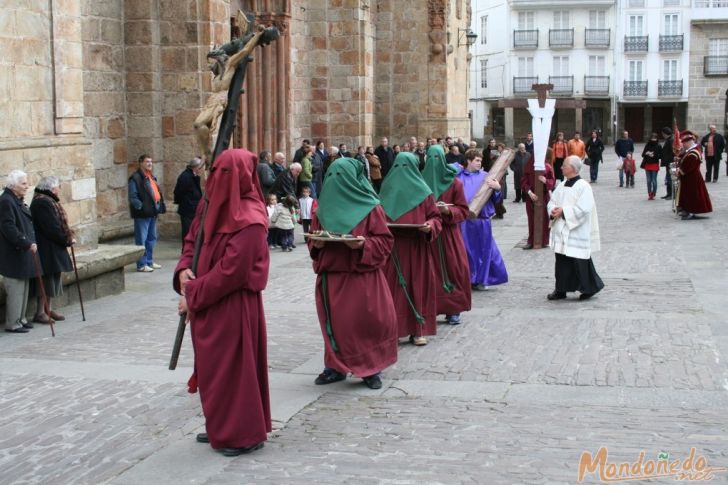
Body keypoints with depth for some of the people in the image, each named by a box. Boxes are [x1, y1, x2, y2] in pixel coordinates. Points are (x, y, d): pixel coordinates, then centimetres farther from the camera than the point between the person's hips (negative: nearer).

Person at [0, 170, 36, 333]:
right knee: (15, 289, -5)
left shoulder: (17, 201, 15)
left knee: (23, 288, 15)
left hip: (22, 253, 10)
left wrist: (30, 243, 14)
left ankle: (21, 319, 24)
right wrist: (27, 244, -23)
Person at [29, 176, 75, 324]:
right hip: (46, 249, -10)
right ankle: (40, 312, 1)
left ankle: (49, 309, 20)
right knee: (46, 279, -5)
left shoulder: (47, 201, 15)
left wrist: (67, 237, 4)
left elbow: (58, 224, 17)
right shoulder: (43, 203, -19)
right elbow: (52, 228, -22)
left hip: (53, 248, 10)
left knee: (53, 278, 13)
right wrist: (67, 240, -12)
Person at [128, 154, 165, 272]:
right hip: (142, 214, -9)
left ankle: (149, 261, 26)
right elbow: (133, 197, -16)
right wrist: (141, 206, -23)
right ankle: (141, 265, 0)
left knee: (151, 238, 16)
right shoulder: (135, 178, -11)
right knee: (141, 240, -4)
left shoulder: (152, 177, 18)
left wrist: (160, 206, 13)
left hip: (152, 213, 9)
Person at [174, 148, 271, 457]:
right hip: (208, 305, 9)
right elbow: (192, 240, 16)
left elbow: (231, 270, -23)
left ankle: (245, 434, 16)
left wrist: (193, 295, -14)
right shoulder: (212, 206, 5)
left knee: (233, 368, 2)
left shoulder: (248, 221, -22)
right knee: (214, 366, 18)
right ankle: (222, 427, 33)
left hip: (233, 308, -9)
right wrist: (184, 269, -4)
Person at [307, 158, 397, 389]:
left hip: (363, 277, -4)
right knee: (335, 323, 6)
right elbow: (312, 240, 15)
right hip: (331, 277, 4)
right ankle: (336, 366, 18)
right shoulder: (323, 208, 10)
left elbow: (385, 241, -3)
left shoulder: (370, 208, -3)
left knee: (368, 323, -4)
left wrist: (363, 244, -20)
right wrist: (316, 244, -7)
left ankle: (371, 368, 9)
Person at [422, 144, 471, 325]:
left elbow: (463, 210, 0)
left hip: (449, 234, 0)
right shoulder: (421, 182, 4)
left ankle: (453, 310, 7)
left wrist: (448, 210, -17)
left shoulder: (454, 183, 1)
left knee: (453, 269, -2)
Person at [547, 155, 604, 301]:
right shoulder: (561, 186, 11)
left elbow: (583, 209, -19)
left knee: (579, 261, -2)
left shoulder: (583, 187, -12)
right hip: (561, 232, 7)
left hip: (576, 233, -7)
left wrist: (563, 211, -20)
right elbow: (552, 202, 13)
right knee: (561, 261, 9)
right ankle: (561, 290, 16)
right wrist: (553, 210, -9)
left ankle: (589, 288, 14)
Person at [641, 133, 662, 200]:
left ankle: (653, 194, 5)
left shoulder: (658, 146, -3)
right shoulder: (647, 145, 5)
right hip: (648, 164, 3)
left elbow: (661, 155, -4)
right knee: (649, 180, 7)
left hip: (655, 164, -3)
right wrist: (647, 153, -14)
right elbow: (643, 154, 7)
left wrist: (654, 155, -17)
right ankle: (649, 194, 14)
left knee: (654, 180, -3)